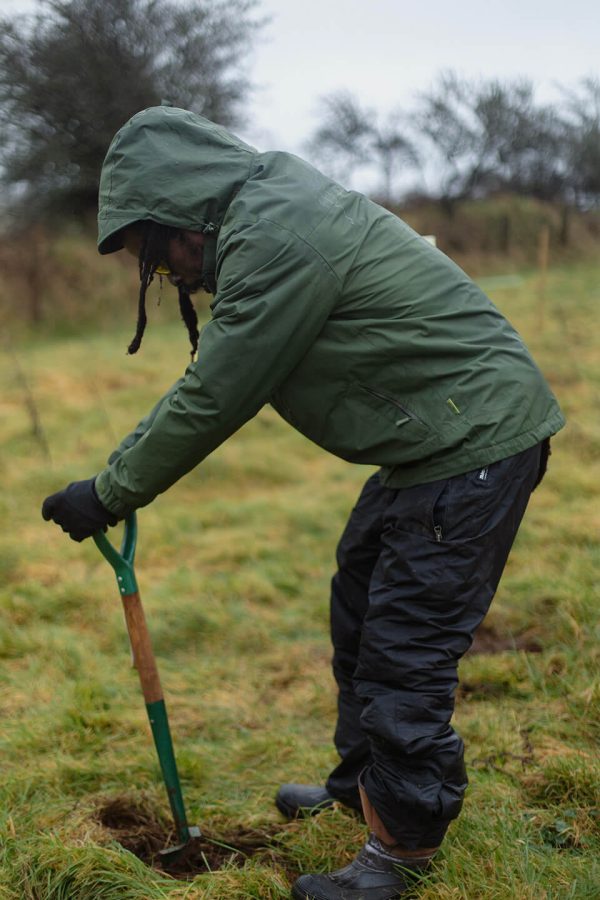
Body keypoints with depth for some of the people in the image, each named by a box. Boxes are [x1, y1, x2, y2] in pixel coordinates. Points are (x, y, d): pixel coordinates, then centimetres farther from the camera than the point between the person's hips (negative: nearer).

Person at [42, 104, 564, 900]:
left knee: (404, 653, -3)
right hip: (434, 445, 11)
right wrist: (120, 467, 17)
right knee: (359, 607, 22)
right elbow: (211, 380, 19)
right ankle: (363, 781, 40)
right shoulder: (268, 217, 12)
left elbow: (215, 401, -18)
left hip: (475, 444, -11)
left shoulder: (276, 237, -21)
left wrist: (110, 495, -7)